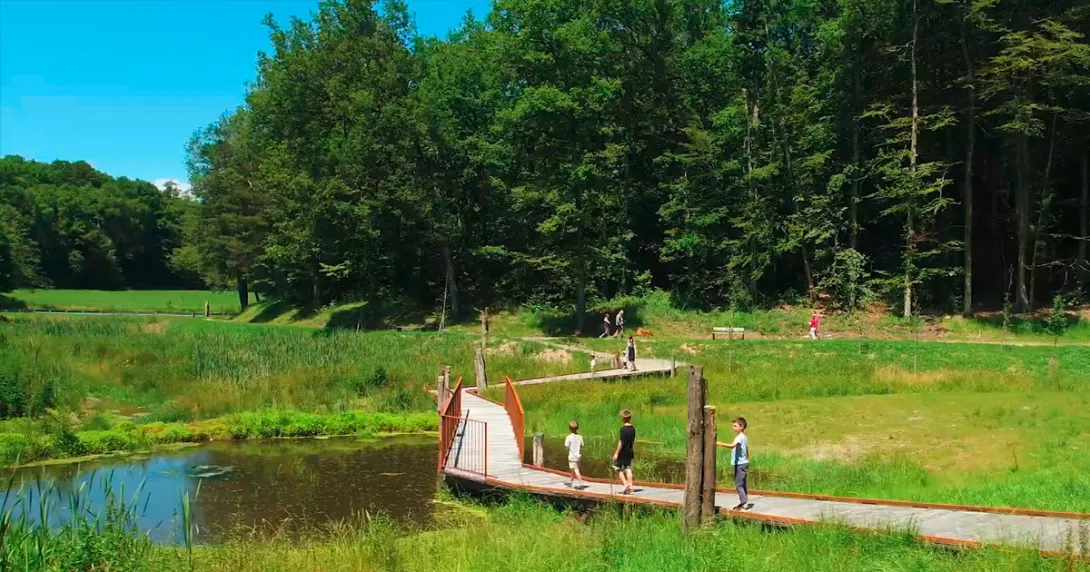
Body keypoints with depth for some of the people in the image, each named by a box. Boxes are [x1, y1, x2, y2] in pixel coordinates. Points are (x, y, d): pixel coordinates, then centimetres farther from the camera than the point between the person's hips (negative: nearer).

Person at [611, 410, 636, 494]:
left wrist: (616, 453, -14)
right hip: (630, 452, 6)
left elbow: (621, 442, -18)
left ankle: (625, 483, -3)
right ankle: (630, 486, 5)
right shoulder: (633, 429, 3)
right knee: (628, 469, 8)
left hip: (623, 452, -6)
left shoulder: (623, 429, -16)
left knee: (618, 468, 7)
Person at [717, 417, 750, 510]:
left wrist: (721, 444, -41)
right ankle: (744, 502, 20)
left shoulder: (740, 437, -16)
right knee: (742, 483, 15)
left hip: (740, 464, -10)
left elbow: (732, 445, -35)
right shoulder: (745, 437, 15)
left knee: (739, 483, -10)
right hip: (744, 462, 10)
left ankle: (744, 503, -12)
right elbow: (747, 451, 24)